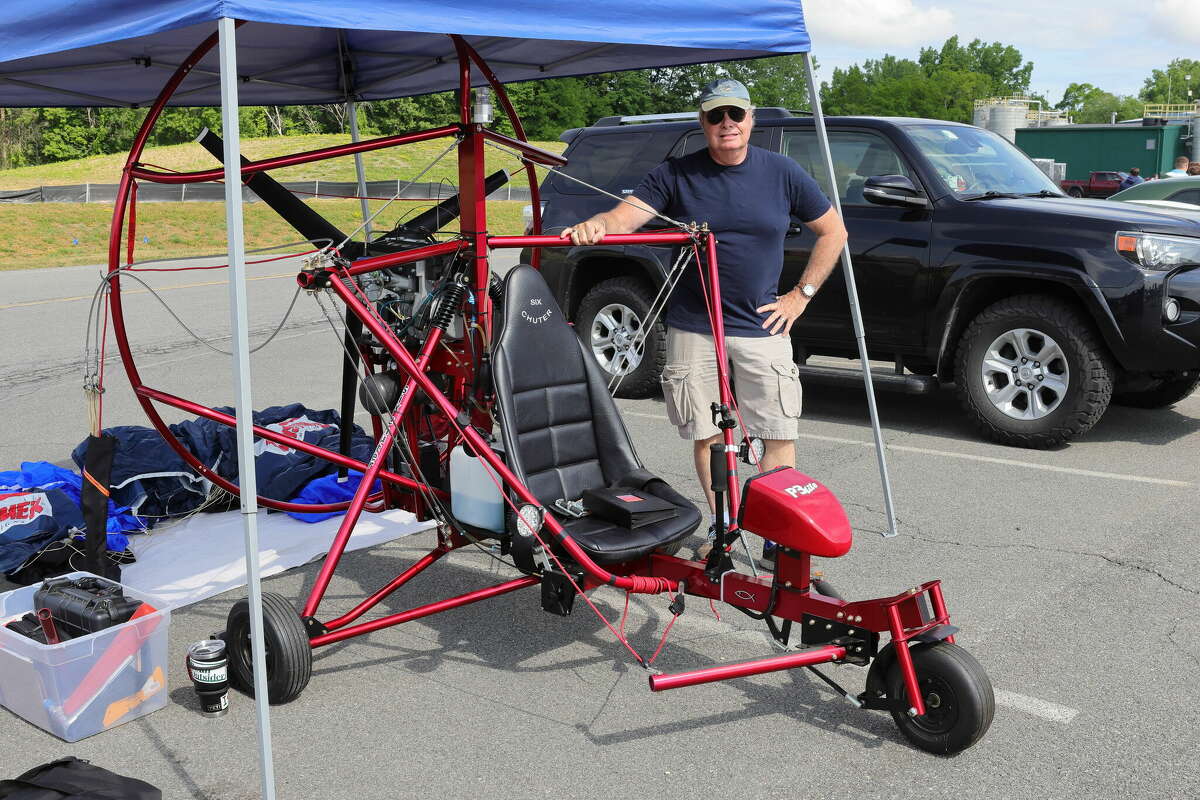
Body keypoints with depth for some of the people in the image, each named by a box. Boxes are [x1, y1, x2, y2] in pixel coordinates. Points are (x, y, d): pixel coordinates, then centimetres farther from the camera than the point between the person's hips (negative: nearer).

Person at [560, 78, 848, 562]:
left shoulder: (782, 173, 2)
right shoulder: (676, 175, 0)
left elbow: (832, 232, 11)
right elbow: (626, 216, -12)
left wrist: (802, 293, 3)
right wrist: (595, 226, -35)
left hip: (762, 327, 0)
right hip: (693, 328, 0)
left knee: (779, 435, -1)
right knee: (707, 434, 8)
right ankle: (722, 526, 25)